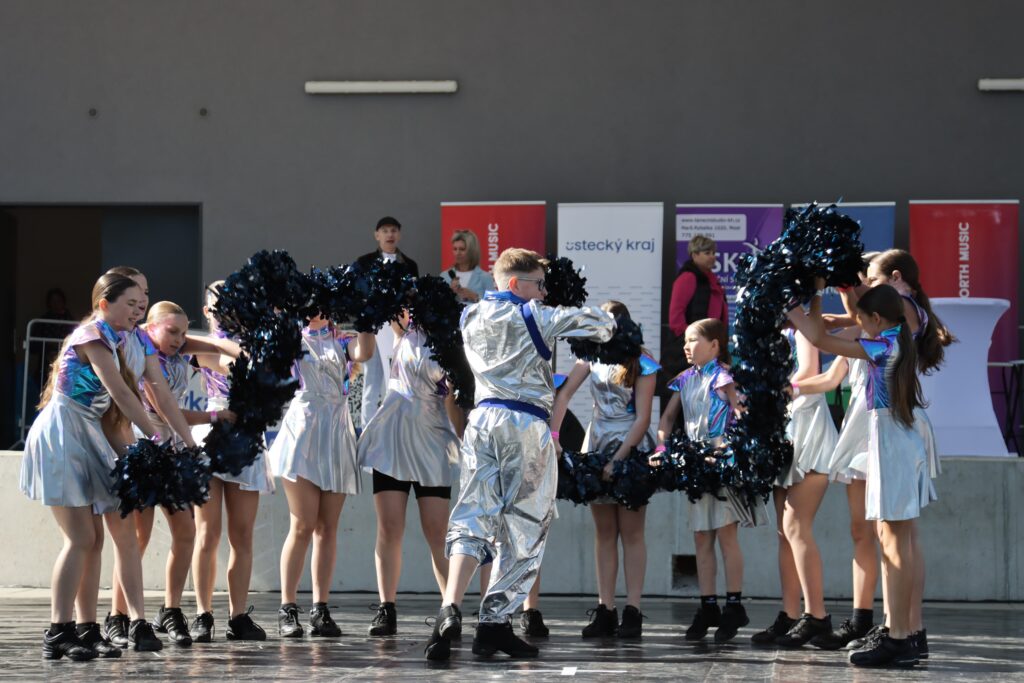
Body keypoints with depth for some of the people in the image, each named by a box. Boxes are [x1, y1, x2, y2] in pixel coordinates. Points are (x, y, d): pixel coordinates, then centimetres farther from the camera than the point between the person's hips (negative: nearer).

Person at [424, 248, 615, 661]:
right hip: (525, 424, -5)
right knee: (523, 527, 3)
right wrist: (603, 328, 23)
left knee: (472, 517, 1)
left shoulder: (471, 318, 15)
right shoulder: (530, 317, -1)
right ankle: (494, 624, 0)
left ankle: (450, 608, -22)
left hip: (483, 417, 5)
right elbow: (597, 321, 1)